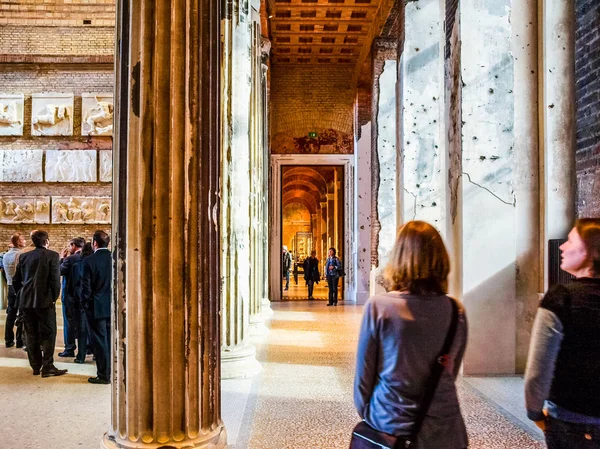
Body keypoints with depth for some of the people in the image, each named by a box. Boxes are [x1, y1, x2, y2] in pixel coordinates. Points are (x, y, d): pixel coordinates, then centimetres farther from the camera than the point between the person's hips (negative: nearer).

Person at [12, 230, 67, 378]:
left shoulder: (23, 256, 9)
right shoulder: (52, 255, -7)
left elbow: (16, 280, 11)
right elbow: (55, 279, -13)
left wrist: (22, 295, 20)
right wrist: (54, 298, -2)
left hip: (26, 301, 5)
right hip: (45, 300, -5)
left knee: (31, 335, 11)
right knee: (48, 334, 1)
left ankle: (36, 366, 18)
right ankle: (47, 367, -2)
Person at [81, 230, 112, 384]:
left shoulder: (89, 261, -12)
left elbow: (86, 286, -10)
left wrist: (85, 304, 4)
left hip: (97, 307, -4)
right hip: (113, 306, 4)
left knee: (100, 341, 3)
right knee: (110, 341, 14)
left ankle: (104, 375, 9)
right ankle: (112, 372, 22)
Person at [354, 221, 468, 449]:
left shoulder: (378, 306, -14)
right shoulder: (456, 311, -5)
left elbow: (365, 371, -7)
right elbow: (452, 372, 7)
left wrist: (365, 411, 8)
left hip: (391, 424, -2)